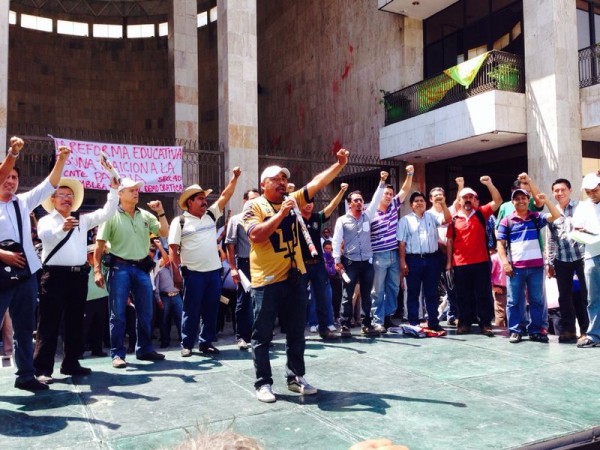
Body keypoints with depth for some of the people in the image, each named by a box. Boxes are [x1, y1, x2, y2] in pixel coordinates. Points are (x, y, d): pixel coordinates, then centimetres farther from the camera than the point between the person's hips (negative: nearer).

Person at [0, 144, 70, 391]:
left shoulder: (23, 202, 13)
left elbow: (49, 185, 7)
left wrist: (61, 160, -6)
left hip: (26, 273, 5)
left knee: (24, 328, 11)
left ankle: (26, 375, 20)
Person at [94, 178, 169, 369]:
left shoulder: (145, 215, 9)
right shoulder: (112, 216, -4)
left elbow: (164, 233, 10)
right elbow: (99, 245, -6)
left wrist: (161, 213, -2)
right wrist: (97, 271, -14)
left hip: (142, 267, 5)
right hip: (120, 267, -4)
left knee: (146, 312, 9)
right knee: (118, 313, 0)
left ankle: (144, 349, 22)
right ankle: (117, 354, 8)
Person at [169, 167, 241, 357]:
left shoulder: (211, 215, 11)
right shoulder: (180, 222, -3)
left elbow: (225, 196, 8)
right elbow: (173, 249, -5)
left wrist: (234, 177, -3)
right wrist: (176, 273, -12)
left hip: (214, 270, 5)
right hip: (193, 272, -5)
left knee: (211, 309, 9)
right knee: (191, 310, 3)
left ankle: (206, 342, 20)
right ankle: (186, 345, 15)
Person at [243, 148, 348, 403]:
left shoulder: (292, 200, 10)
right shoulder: (254, 206, -6)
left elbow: (318, 182, 7)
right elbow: (256, 235, -20)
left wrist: (339, 164, -2)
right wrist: (281, 213, -23)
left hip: (294, 277, 6)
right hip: (267, 281, -5)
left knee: (296, 333, 13)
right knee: (263, 336, 3)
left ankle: (295, 377, 26)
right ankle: (263, 383, 15)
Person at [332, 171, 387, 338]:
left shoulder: (367, 215, 9)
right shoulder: (342, 220, 0)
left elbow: (376, 200, 2)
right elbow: (336, 240, -3)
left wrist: (382, 182, -7)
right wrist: (337, 260, -10)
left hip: (367, 262, 3)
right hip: (350, 262, -3)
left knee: (366, 295, 8)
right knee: (347, 296, 0)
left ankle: (367, 325, 15)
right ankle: (345, 326, 5)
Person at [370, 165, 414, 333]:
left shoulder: (394, 206, 9)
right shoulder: (371, 214, -7)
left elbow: (405, 190, 7)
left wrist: (410, 174, -7)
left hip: (394, 255, 6)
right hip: (379, 256, -6)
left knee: (393, 288, 12)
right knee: (378, 290, 0)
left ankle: (387, 316, 24)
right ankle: (377, 321, 5)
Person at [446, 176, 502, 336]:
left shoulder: (481, 214, 4)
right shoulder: (454, 219, 2)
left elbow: (498, 201, -6)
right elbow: (450, 241, 6)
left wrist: (489, 184, -18)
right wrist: (449, 261, 3)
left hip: (481, 262, 0)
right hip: (460, 264, 0)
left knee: (483, 294, 4)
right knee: (463, 295, 9)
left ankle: (485, 323, 12)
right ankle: (464, 323, 18)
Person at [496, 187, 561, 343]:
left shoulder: (536, 218, 9)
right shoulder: (506, 221, 4)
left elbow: (556, 217, -1)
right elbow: (500, 244, 2)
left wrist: (546, 201, -11)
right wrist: (505, 262, -8)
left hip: (536, 266, 2)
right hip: (515, 267, -2)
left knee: (537, 300, 7)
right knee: (514, 300, 3)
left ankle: (536, 330, 16)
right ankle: (515, 331, 10)